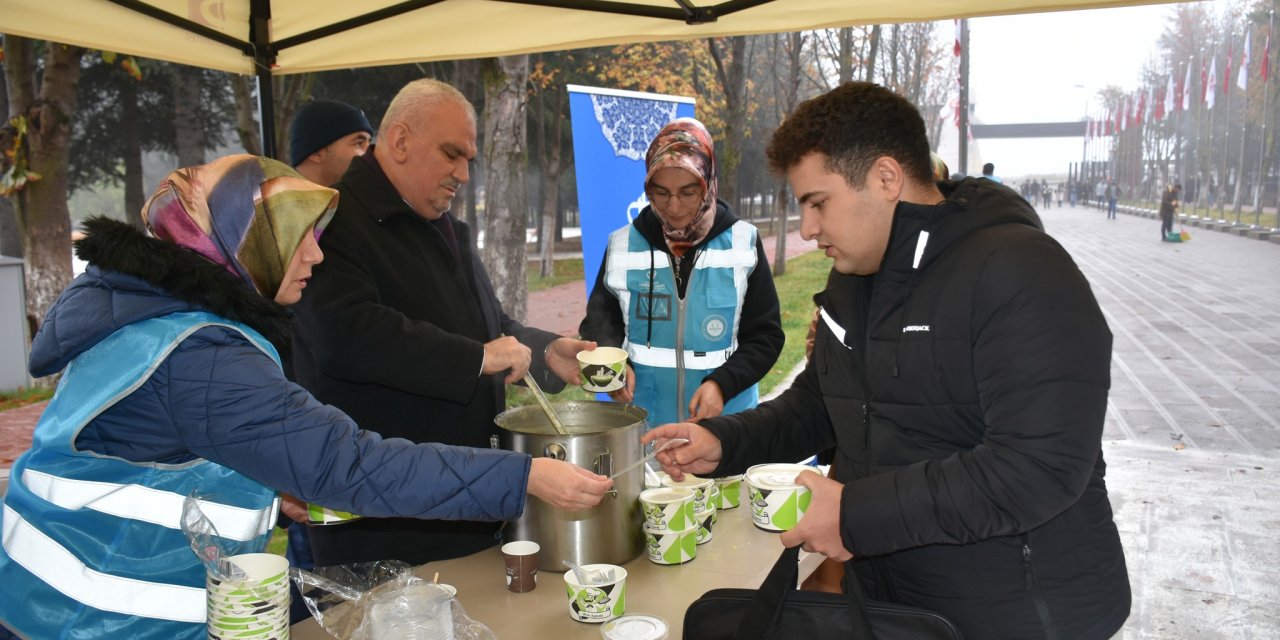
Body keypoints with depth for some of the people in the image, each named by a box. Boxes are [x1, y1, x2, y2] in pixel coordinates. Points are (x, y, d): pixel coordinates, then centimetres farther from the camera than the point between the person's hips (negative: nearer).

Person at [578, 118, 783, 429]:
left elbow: (765, 335, -1)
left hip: (723, 423, -1)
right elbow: (600, 321, 7)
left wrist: (724, 383, -16)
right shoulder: (623, 246, 0)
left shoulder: (742, 244, -4)